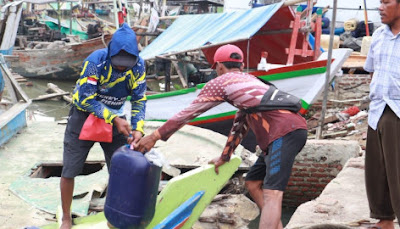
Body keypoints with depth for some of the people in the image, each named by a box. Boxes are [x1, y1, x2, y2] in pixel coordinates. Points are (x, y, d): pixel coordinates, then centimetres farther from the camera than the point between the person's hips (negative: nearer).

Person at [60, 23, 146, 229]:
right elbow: (85, 100, -26)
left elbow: (139, 100, -8)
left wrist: (138, 128, -23)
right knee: (69, 172, 3)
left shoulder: (138, 66, -16)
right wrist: (115, 119, -32)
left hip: (115, 118, 3)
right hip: (84, 116, -3)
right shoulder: (96, 61, -28)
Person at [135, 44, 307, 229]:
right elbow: (241, 124, 34)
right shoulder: (248, 81, 30)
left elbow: (190, 112, 7)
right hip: (291, 129, 8)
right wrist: (225, 156, 41)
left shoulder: (221, 82, 6)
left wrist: (155, 136, 12)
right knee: (253, 183, 16)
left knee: (271, 194, -20)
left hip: (285, 132, -8)